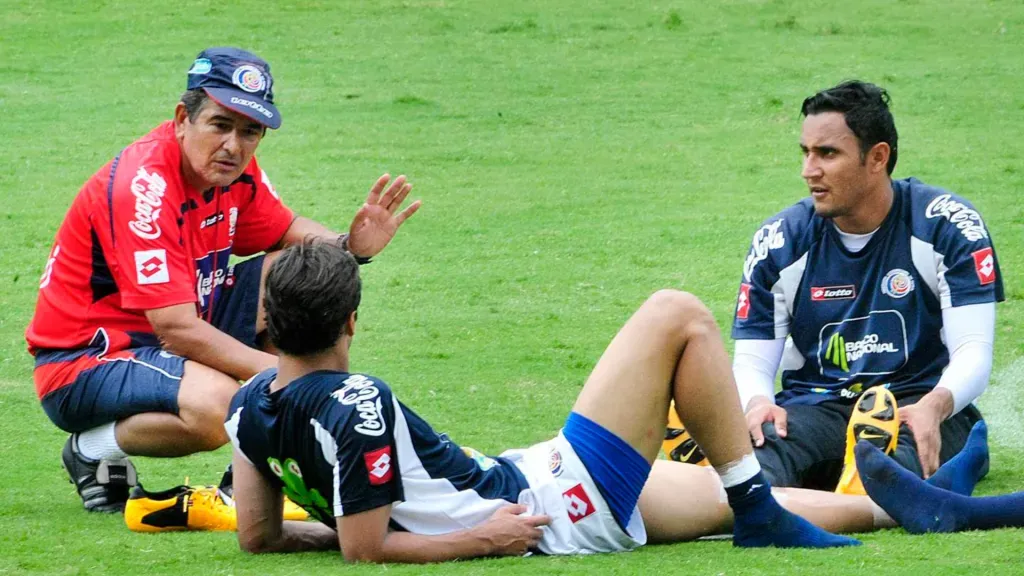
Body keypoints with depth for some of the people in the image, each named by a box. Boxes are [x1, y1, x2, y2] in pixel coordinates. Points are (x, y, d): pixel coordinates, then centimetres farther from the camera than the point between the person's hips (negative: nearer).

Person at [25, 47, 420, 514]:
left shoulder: (234, 170, -2)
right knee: (216, 402, -36)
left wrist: (350, 247, -7)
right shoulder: (144, 186, -28)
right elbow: (176, 328, -31)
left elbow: (287, 232, 17)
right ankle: (94, 449, -8)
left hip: (172, 339, 9)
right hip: (82, 364, -9)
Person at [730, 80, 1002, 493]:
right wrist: (757, 402, -18)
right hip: (815, 407, 2)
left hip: (916, 405, -2)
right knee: (759, 441, -37)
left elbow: (973, 350, -4)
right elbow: (751, 360, 8)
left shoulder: (947, 225, 0)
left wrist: (935, 406, -28)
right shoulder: (780, 239, 8)